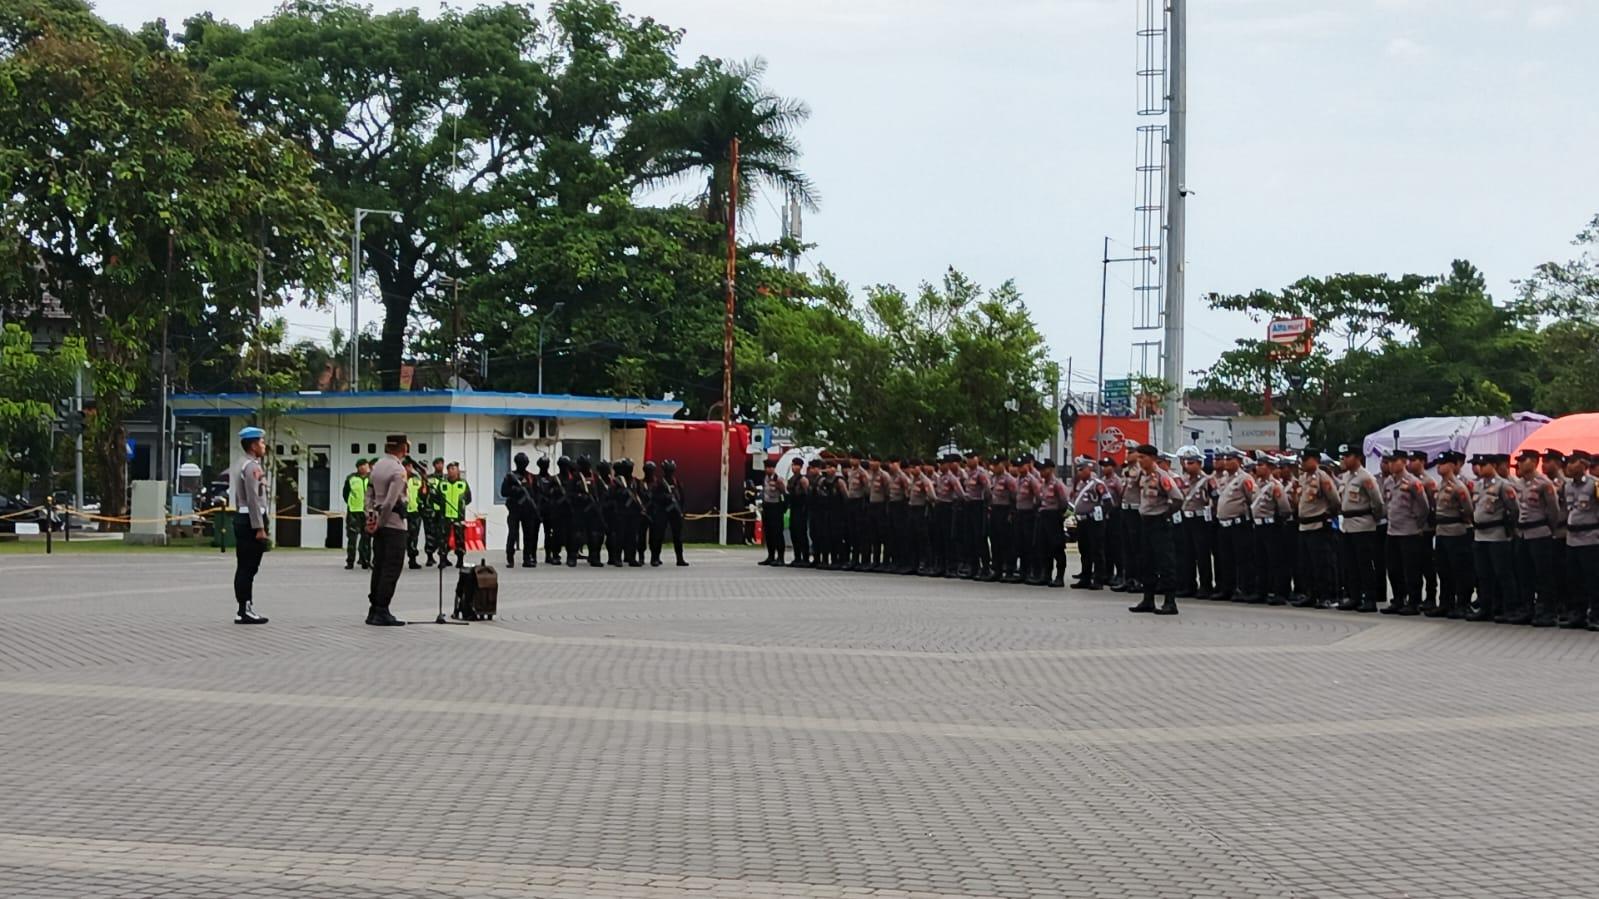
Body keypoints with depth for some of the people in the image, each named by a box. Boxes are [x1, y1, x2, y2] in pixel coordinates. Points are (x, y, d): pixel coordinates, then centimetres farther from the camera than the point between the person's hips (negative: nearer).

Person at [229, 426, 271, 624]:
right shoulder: (252, 467, -14)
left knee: (244, 567, 11)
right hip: (250, 520, -10)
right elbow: (253, 499, -20)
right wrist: (259, 528, -20)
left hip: (240, 518, 10)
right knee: (249, 568, -8)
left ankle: (244, 609, 14)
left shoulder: (238, 465, 17)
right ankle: (246, 610, -7)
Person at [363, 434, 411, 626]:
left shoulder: (378, 466, 10)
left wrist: (370, 518, 9)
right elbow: (390, 501, -20)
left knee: (378, 567, 12)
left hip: (380, 525, 8)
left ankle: (373, 610, 15)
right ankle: (382, 612, -5)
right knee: (391, 569, -4)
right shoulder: (398, 470, -15)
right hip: (394, 524, -8)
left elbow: (369, 494, 12)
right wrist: (379, 523, -11)